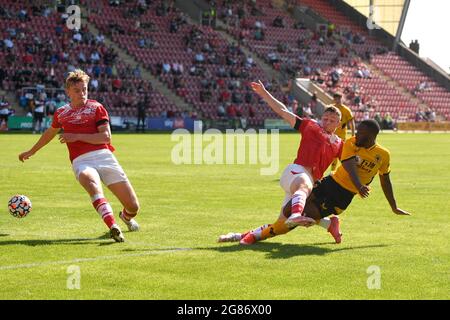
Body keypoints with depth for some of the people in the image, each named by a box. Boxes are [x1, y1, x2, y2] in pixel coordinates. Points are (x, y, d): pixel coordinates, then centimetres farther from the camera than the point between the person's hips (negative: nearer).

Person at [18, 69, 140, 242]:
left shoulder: (96, 107, 6)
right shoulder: (61, 113, 16)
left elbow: (106, 137, -5)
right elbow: (49, 133, 36)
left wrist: (77, 136, -10)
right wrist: (31, 151, 48)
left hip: (104, 156, 0)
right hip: (81, 161, 0)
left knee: (133, 207, -4)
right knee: (91, 182, -40)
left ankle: (126, 216, 36)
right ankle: (113, 227, -56)